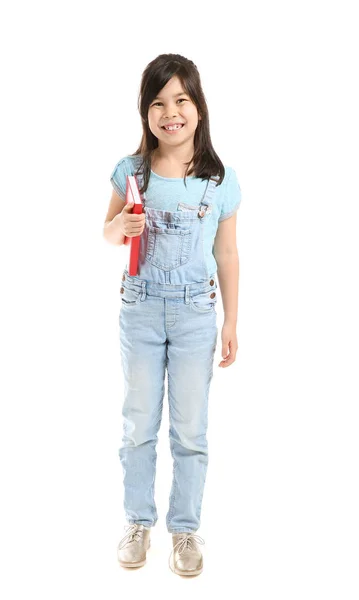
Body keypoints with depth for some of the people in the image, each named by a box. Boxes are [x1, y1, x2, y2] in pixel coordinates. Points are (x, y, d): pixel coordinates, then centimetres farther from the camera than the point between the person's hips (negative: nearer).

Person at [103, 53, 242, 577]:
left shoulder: (221, 180, -5)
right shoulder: (131, 171, -4)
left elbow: (226, 254, 1)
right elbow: (107, 231, 9)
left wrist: (230, 323, 2)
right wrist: (120, 227, -16)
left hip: (196, 314, -1)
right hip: (140, 310, 1)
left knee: (190, 431, 8)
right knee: (139, 426, 13)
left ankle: (185, 528, 27)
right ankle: (139, 522, 32)